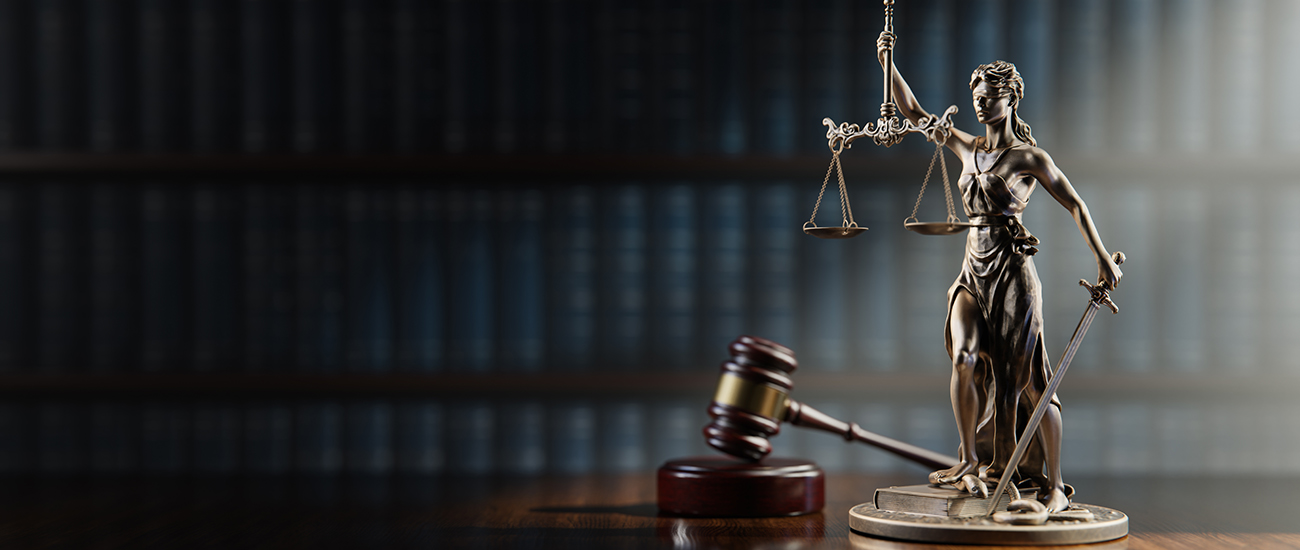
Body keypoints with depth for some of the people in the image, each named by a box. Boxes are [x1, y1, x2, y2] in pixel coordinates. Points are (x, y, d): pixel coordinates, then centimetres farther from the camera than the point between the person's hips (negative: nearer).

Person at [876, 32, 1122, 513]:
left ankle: (1055, 487, -2)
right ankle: (970, 462, 0)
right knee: (964, 360, -15)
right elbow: (913, 113, 15)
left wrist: (1103, 258, -8)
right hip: (973, 271, 5)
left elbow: (1075, 206, -2)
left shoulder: (1030, 158, -4)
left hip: (1012, 273, -5)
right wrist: (887, 62, 5)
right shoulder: (968, 148, 12)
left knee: (1029, 379, -6)